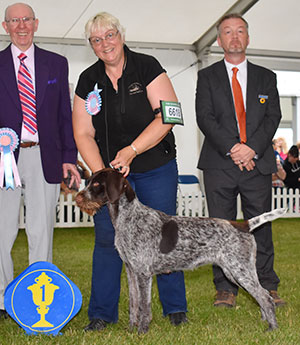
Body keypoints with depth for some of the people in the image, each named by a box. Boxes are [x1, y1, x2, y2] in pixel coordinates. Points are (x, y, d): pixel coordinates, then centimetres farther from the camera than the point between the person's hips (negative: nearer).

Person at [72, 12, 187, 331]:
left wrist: (132, 150, -23)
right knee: (106, 238, 0)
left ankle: (175, 308, 16)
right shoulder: (88, 81, 2)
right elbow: (83, 133, 0)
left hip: (156, 167, -2)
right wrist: (101, 172, -14)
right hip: (109, 168, 2)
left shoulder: (147, 67, -7)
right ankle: (102, 313, 11)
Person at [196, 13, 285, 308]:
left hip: (257, 162, 1)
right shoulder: (207, 76, 10)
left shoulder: (266, 77, 14)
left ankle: (266, 286, 12)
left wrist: (252, 148, -12)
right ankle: (225, 289, 9)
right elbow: (204, 117, -2)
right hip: (219, 164, -1)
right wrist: (231, 148, -14)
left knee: (260, 226, 3)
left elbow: (273, 116, 4)